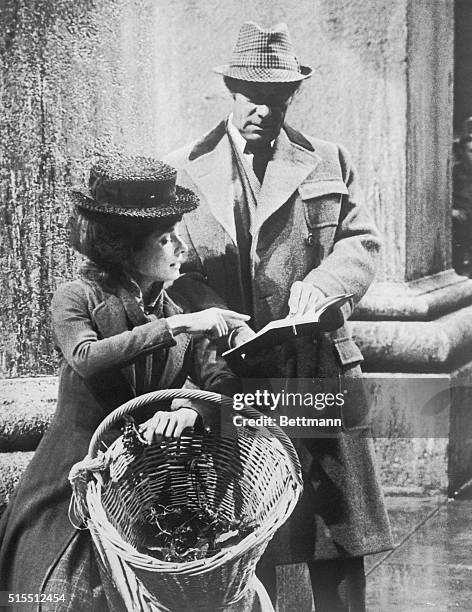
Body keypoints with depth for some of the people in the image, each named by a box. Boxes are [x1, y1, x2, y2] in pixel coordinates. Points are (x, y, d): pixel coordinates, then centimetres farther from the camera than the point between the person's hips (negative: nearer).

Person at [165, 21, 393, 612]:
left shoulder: (329, 162, 12)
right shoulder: (182, 170, 6)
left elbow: (361, 242, 8)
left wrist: (321, 283, -13)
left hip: (319, 373, 2)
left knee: (338, 541, 6)